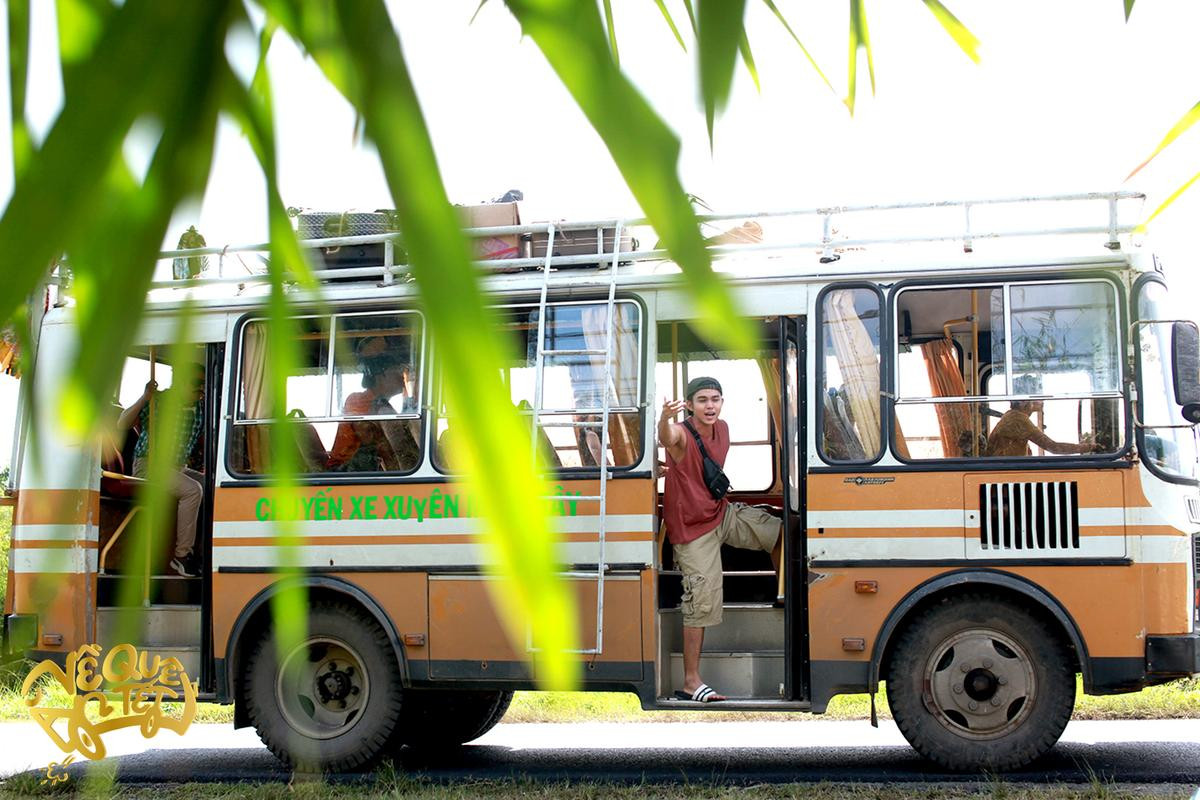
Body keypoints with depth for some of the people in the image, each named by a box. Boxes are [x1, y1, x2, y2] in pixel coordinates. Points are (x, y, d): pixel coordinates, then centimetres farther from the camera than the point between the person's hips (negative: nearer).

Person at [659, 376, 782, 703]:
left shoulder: (722, 428, 0)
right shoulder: (681, 434, -22)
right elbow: (666, 438, -50)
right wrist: (665, 417, -70)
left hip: (722, 514, 7)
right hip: (693, 529, -7)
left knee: (781, 532, 9)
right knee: (701, 604, -8)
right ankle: (691, 683, 0)